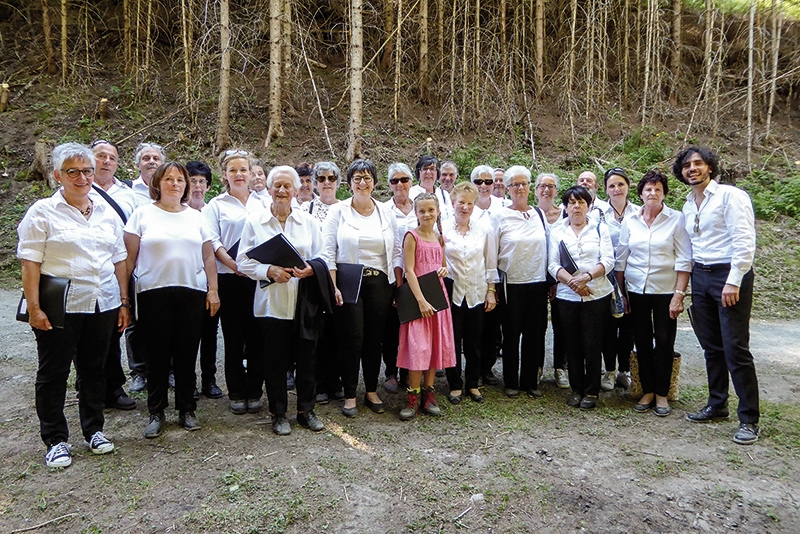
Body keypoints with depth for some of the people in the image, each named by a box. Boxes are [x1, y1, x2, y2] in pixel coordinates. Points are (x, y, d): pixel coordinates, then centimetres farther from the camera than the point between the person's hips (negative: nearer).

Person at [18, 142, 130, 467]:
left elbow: (119, 260, 12)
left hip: (103, 305, 4)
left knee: (94, 368, 14)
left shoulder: (107, 212, 10)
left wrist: (124, 302, 8)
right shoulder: (43, 212, -3)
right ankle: (55, 440, 19)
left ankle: (94, 429, 28)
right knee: (53, 373, 6)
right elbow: (30, 263, -8)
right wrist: (33, 307, -14)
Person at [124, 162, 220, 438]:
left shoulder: (196, 216, 13)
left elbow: (208, 257, 11)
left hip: (191, 294, 2)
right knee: (157, 355, 4)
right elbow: (129, 256, 2)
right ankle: (156, 412, 18)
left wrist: (213, 290, 3)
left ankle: (187, 410, 19)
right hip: (153, 294, -2)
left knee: (187, 354, 6)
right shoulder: (143, 214, 5)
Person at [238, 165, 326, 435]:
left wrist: (311, 269, -14)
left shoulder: (308, 221, 9)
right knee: (275, 360, 6)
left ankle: (306, 410, 24)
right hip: (271, 302, -1)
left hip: (304, 301, 2)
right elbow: (243, 262, 0)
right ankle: (278, 414, 22)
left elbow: (322, 258, 8)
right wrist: (269, 271, -16)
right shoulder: (254, 221, 3)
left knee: (306, 357, 7)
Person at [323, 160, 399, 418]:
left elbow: (396, 253, 11)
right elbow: (328, 251, -4)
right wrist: (333, 286, -12)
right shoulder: (338, 211, 0)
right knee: (352, 339, -2)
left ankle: (372, 391, 23)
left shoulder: (386, 213, 9)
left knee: (375, 338, 8)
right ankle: (349, 396, 12)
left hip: (379, 283, 3)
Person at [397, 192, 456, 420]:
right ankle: (412, 397, 2)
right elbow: (409, 270, -12)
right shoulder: (412, 236, -6)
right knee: (418, 346, -9)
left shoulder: (440, 238, 11)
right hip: (417, 297, -6)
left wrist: (444, 269, -1)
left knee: (437, 345, 7)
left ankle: (428, 394, 17)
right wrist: (421, 300, -18)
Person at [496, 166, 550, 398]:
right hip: (511, 284, -3)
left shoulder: (539, 214, 8)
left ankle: (531, 381, 20)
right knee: (511, 333, 4)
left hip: (537, 283, 3)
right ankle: (511, 382, 18)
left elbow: (548, 248, 14)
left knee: (535, 333, 7)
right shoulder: (501, 217, -2)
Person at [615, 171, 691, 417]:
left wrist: (679, 294, -13)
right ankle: (647, 392, 21)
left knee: (664, 343, 3)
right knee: (642, 342, 8)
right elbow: (621, 259, 7)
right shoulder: (630, 221, 4)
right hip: (636, 290, 2)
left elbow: (684, 260, -7)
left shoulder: (676, 219, -4)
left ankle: (662, 394, 17)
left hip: (666, 291, -2)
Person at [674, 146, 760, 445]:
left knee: (736, 349, -5)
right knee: (711, 346, 13)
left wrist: (733, 282, -21)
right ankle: (717, 405, 26)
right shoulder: (688, 206, 14)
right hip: (700, 276, 7)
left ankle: (749, 419, 5)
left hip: (729, 275, -7)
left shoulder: (730, 196, -8)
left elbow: (744, 242, -15)